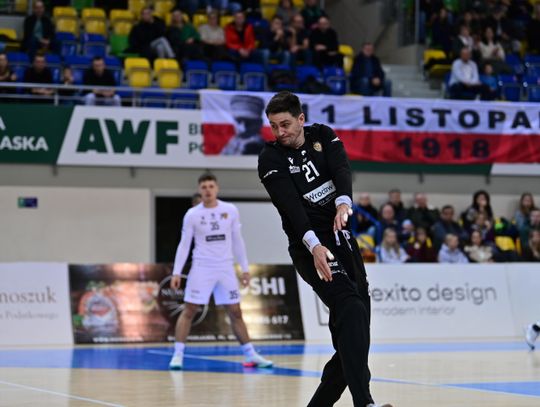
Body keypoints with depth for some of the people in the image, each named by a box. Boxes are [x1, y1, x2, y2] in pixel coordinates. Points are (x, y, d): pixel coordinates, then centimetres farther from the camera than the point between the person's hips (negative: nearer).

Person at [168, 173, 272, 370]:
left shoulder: (230, 210, 2)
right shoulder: (192, 215, -3)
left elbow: (237, 241, 10)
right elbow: (184, 245, 0)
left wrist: (245, 268, 8)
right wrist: (176, 273, -6)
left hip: (226, 268, 2)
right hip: (202, 268, -2)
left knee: (235, 312, 6)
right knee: (189, 311, -6)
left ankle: (251, 355, 13)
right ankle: (177, 355, -3)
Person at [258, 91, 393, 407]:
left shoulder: (323, 136, 5)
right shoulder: (271, 159, -7)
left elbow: (341, 170, -13)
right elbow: (290, 207, -21)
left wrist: (344, 203, -35)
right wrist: (314, 245, -35)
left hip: (342, 237, 6)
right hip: (310, 245, -6)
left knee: (356, 332, 4)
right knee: (350, 310, -27)